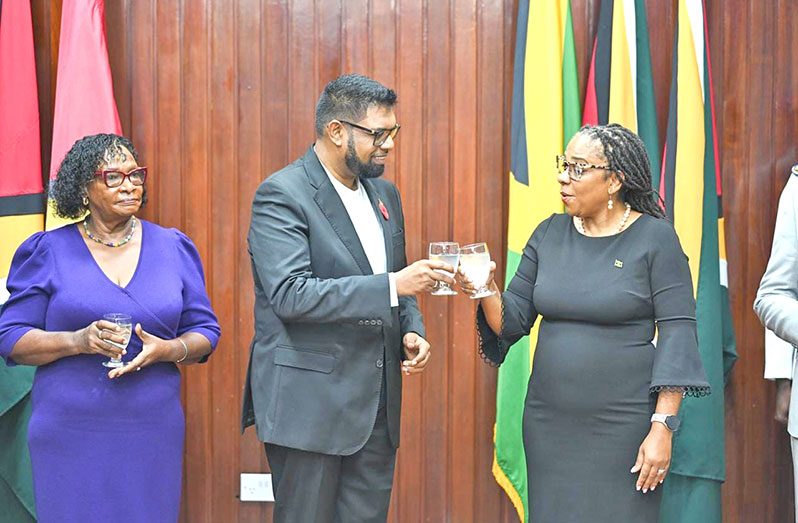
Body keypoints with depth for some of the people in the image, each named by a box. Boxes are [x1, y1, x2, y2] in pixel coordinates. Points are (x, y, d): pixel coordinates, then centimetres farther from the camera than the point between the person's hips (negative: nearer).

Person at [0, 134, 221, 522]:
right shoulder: (49, 252, 3)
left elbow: (204, 331, 11)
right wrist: (78, 341, -17)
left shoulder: (173, 248, 9)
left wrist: (167, 349, -11)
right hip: (70, 433, -2)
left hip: (152, 431, 2)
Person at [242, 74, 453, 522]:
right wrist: (392, 286, -26)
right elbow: (291, 295, -23)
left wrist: (410, 329, 2)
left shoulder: (384, 193, 13)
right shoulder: (282, 195, -12)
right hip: (309, 402, -7)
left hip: (377, 401, 7)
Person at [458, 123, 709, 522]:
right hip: (548, 424, 5)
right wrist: (487, 292, -13)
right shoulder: (549, 234, 8)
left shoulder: (654, 238, -6)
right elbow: (514, 319, 9)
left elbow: (677, 332, -9)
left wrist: (662, 428, -14)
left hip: (623, 426, -4)